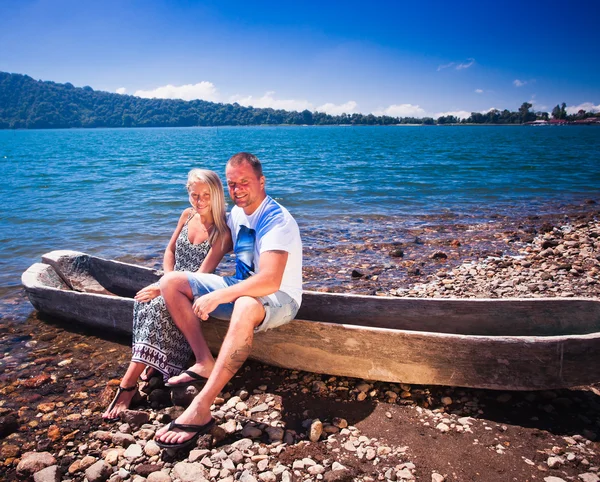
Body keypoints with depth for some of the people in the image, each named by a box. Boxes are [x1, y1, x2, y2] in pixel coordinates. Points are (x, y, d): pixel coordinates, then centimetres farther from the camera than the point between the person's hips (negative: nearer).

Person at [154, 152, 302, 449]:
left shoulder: (276, 220, -21)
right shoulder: (236, 213, 5)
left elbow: (270, 281, -34)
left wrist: (217, 297, -34)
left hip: (279, 298, -8)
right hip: (241, 287, 8)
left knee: (246, 306, -45)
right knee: (171, 282, -5)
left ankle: (201, 409, -41)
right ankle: (205, 362, -10)